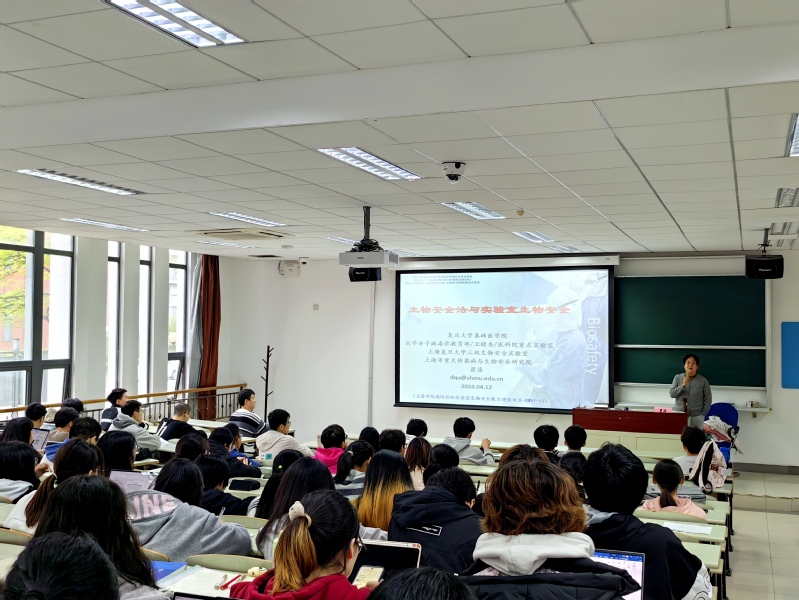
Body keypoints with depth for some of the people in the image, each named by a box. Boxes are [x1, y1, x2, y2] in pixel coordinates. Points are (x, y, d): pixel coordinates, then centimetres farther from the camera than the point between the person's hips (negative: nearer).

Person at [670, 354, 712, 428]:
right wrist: (683, 385, -15)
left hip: (696, 417, -1)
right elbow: (672, 394, -2)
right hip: (679, 415, 1)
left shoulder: (703, 381, 0)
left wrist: (703, 415, -3)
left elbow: (708, 399, 3)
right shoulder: (677, 377, 4)